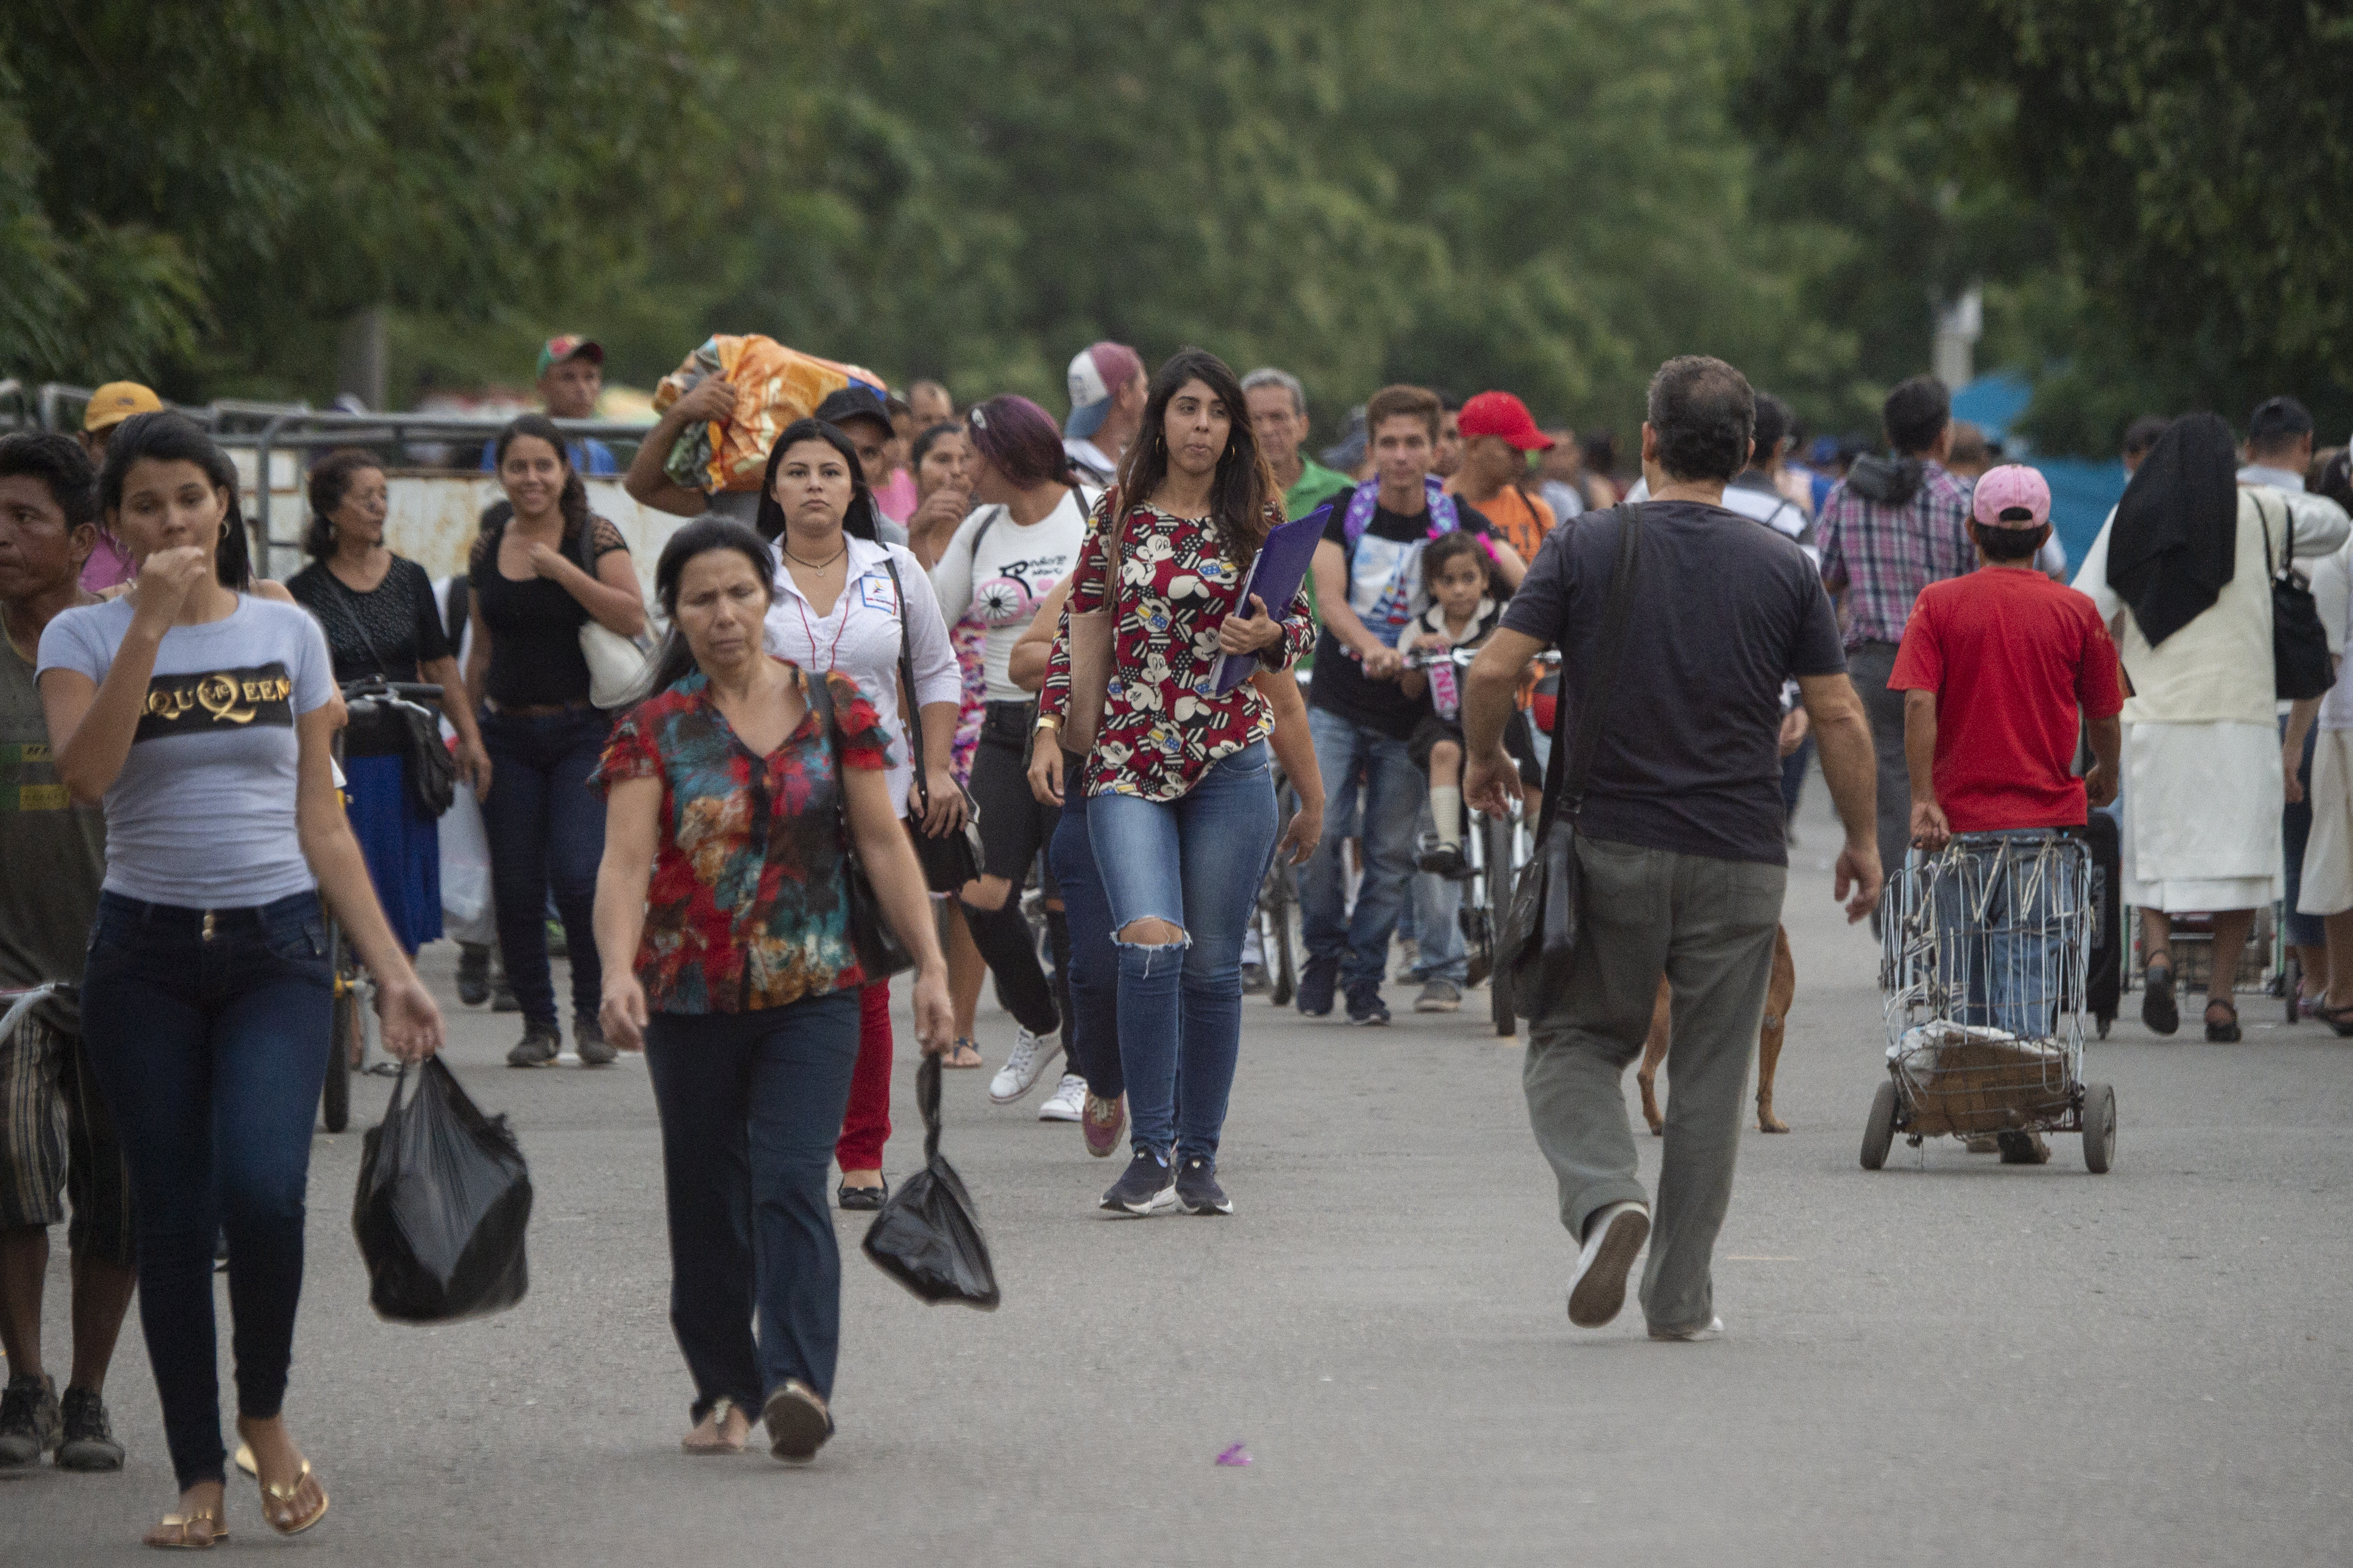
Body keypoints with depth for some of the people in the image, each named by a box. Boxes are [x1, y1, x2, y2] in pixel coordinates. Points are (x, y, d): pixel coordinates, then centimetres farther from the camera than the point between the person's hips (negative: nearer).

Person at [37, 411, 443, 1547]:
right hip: (146, 953, 0)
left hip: (276, 948, 0)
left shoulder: (287, 633, 7)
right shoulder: (85, 636, 1)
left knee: (263, 1190, -20)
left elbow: (322, 823, 10)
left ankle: (264, 1413, 4)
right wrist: (151, 618, -20)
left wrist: (392, 970, 4)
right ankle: (199, 1479, 10)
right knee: (173, 1219, 0)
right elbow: (85, 772, -19)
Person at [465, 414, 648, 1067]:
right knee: (515, 888, 2)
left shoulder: (594, 536, -2)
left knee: (577, 875, -14)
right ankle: (538, 1023, 14)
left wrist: (561, 570, -18)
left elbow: (633, 617, -15)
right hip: (508, 736, 4)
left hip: (582, 730, -4)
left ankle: (592, 1013, 4)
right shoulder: (488, 548, 9)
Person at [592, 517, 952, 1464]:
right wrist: (619, 971, -26)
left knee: (791, 1183, -15)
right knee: (707, 1204, 8)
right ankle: (725, 1390, 22)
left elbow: (883, 844, 6)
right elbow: (624, 862, -10)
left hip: (812, 995, -1)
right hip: (690, 998, 1)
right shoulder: (653, 731, 0)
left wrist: (930, 965, 1)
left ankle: (798, 1380, -26)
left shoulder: (833, 709, 4)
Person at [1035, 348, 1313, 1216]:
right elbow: (1076, 629, 12)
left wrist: (1269, 636, -10)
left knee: (1213, 962, 3)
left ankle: (1199, 1155, 15)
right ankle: (1150, 1152, -11)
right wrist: (1051, 723, 3)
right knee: (1151, 940, -18)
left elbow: (1300, 623, 11)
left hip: (1230, 759, 1)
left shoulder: (1257, 517, 6)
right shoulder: (1119, 514, 6)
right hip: (1128, 755, -1)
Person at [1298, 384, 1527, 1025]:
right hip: (1338, 701, -1)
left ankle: (1364, 976, 15)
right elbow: (1329, 597, -15)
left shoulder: (1455, 519, -3)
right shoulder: (1344, 512, -3)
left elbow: (1518, 576, -16)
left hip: (1407, 712, 1)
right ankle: (1324, 953, 6)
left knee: (1392, 852, 1)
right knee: (1320, 830, -14)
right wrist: (1373, 649, -36)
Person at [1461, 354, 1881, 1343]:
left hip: (1610, 848, -1)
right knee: (1708, 1077, 9)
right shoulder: (1784, 568, 0)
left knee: (1575, 1042, 13)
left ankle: (1605, 1193, -15)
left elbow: (1493, 673, -9)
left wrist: (1485, 760, 11)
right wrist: (1862, 841, 11)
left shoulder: (1586, 550, -3)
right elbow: (1841, 720, 0)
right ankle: (1681, 1298, 10)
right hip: (1740, 862, 1)